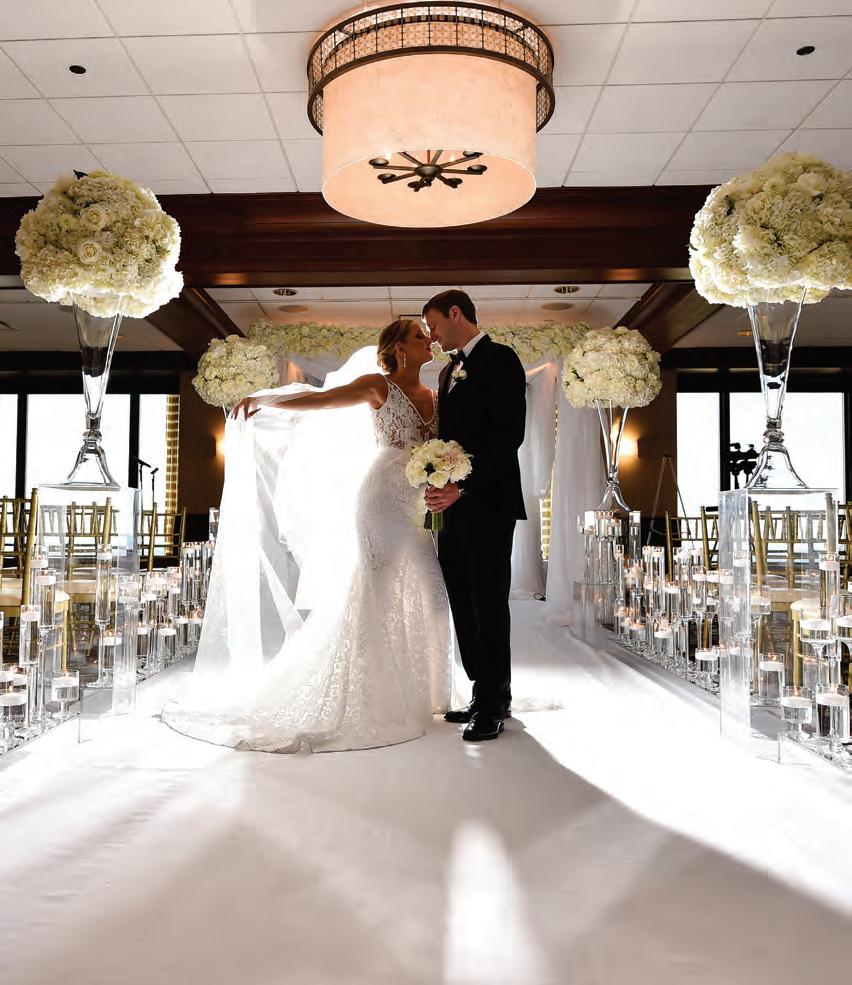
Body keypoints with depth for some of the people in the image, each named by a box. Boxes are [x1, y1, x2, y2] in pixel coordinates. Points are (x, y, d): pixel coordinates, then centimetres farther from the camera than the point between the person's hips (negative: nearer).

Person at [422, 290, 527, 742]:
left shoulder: (500, 360, -5)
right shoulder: (449, 372, 21)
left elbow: (509, 435, -15)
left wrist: (463, 488, -19)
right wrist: (439, 485, 6)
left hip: (487, 505, -8)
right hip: (454, 505, 8)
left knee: (489, 606, -1)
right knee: (464, 605, 10)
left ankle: (494, 705, 11)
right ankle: (486, 696, 22)